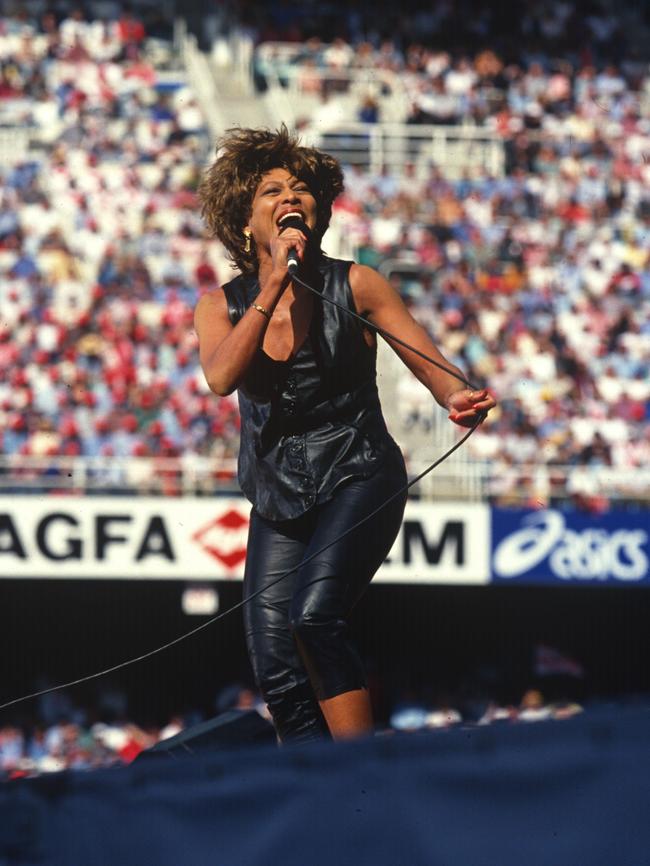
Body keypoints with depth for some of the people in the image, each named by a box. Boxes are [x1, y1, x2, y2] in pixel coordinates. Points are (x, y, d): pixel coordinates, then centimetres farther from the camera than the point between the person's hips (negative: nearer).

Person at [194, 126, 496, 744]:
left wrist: (457, 400, -34)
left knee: (314, 613, -27)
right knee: (277, 675, -4)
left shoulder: (354, 287, -4)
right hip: (278, 500, 4)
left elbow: (431, 365, -11)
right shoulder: (221, 306, 2)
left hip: (357, 478, -4)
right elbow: (221, 377, -19)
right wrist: (275, 287, -24)